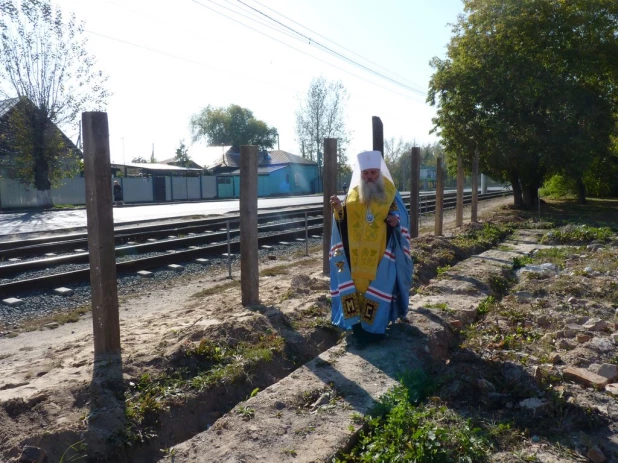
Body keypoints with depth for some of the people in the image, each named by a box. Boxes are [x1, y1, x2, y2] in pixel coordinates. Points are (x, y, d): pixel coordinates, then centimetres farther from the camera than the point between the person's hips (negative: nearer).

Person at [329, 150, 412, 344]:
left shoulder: (390, 194, 1)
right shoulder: (353, 194, 6)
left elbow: (402, 217, 4)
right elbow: (344, 220, 6)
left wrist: (397, 221, -18)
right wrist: (338, 209, -14)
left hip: (382, 254, -2)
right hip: (356, 255, 2)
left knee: (378, 288, -1)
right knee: (356, 286, 5)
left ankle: (375, 327, 12)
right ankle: (358, 324, 18)